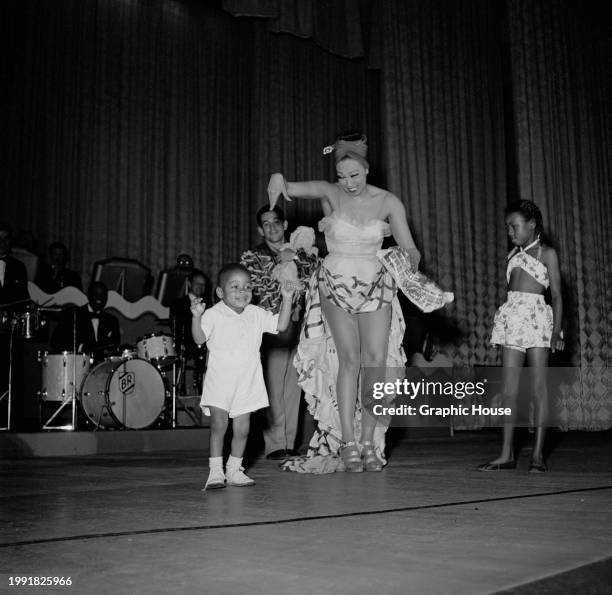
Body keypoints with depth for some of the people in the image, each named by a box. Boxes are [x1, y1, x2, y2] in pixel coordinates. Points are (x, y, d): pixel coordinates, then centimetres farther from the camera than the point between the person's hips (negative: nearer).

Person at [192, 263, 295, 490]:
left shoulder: (256, 314, 8)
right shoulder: (214, 314, -5)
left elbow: (281, 325, 8)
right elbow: (199, 338, -11)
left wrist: (287, 299, -1)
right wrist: (196, 316, -27)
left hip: (247, 382, 4)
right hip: (219, 380, -4)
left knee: (242, 428, 6)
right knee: (218, 424, -10)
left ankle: (234, 469, 20)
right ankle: (215, 471, -2)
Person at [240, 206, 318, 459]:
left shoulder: (300, 252, 15)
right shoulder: (252, 257, 6)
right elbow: (254, 286, -8)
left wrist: (293, 259, -10)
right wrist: (279, 264, -12)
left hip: (297, 324, 4)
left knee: (294, 384, 4)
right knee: (273, 385, -10)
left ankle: (289, 443, 10)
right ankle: (275, 445, -6)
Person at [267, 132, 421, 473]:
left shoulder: (388, 202, -2)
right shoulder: (330, 193, -4)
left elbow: (410, 249, -2)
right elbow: (290, 188, -20)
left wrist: (410, 264, -23)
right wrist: (278, 179, -43)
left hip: (376, 287, 2)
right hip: (336, 285, -1)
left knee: (376, 361, -7)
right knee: (349, 359, -11)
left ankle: (368, 442, 5)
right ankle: (348, 443, -5)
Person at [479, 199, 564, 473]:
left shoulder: (546, 253, 5)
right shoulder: (512, 255, 19)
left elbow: (556, 295, 0)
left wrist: (557, 331, -9)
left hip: (536, 318, -5)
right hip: (511, 318, 5)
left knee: (539, 387, -3)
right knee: (509, 389, 1)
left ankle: (538, 453, 2)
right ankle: (507, 454, 3)